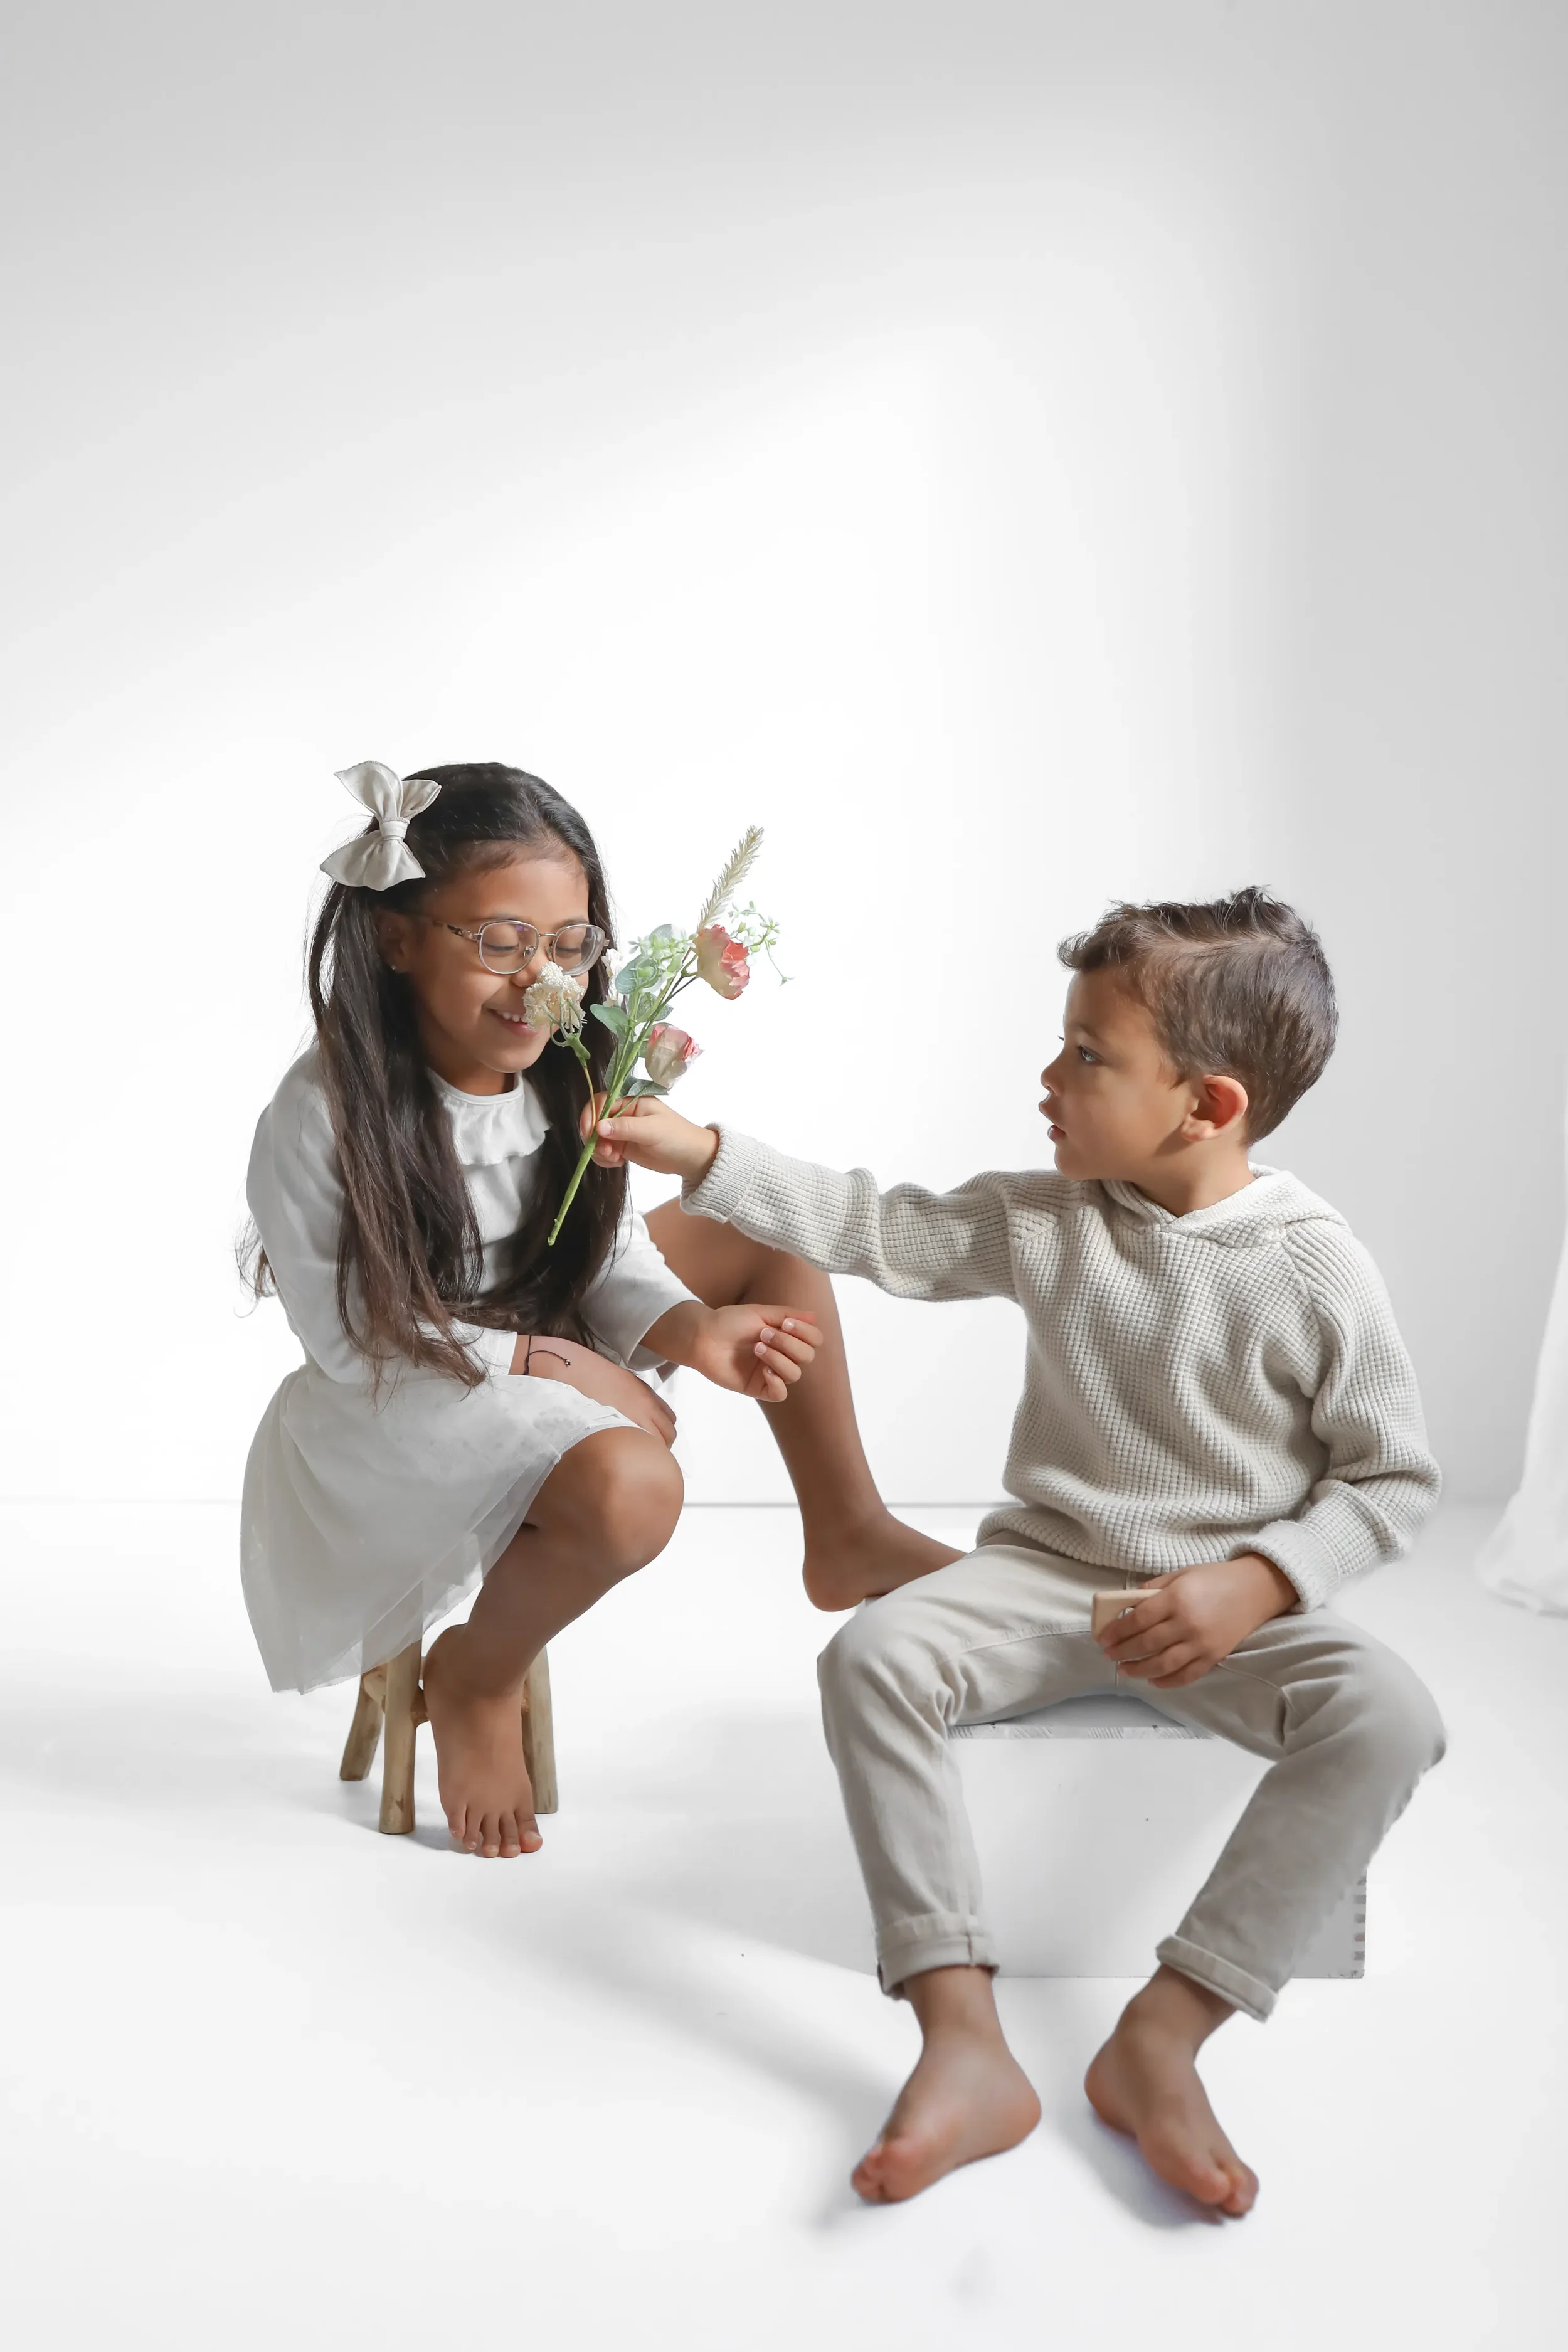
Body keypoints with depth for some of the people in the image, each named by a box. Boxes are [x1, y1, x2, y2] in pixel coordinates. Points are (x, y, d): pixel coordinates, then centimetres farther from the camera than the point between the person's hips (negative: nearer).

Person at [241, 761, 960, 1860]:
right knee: (629, 1488, -34)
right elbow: (354, 1342, -20)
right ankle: (476, 1679, -2)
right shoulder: (324, 1118, -27)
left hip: (554, 1340, 7)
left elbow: (610, 1256, -3)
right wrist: (552, 1364, -24)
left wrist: (688, 1327, -24)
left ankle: (846, 1534, 11)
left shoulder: (566, 1076, -10)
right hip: (398, 1401, -7)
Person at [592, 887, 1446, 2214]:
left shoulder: (1315, 1272, -10)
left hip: (1228, 1602, -2)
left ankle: (1159, 2045, -26)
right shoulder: (1042, 1223, 0)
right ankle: (966, 2049, -27)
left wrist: (1260, 1583, -18)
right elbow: (879, 1231, 5)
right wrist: (700, 1156, -1)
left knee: (1388, 1716, -30)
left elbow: (1396, 1481, -5)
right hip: (1049, 1570, 3)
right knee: (873, 1658, -25)